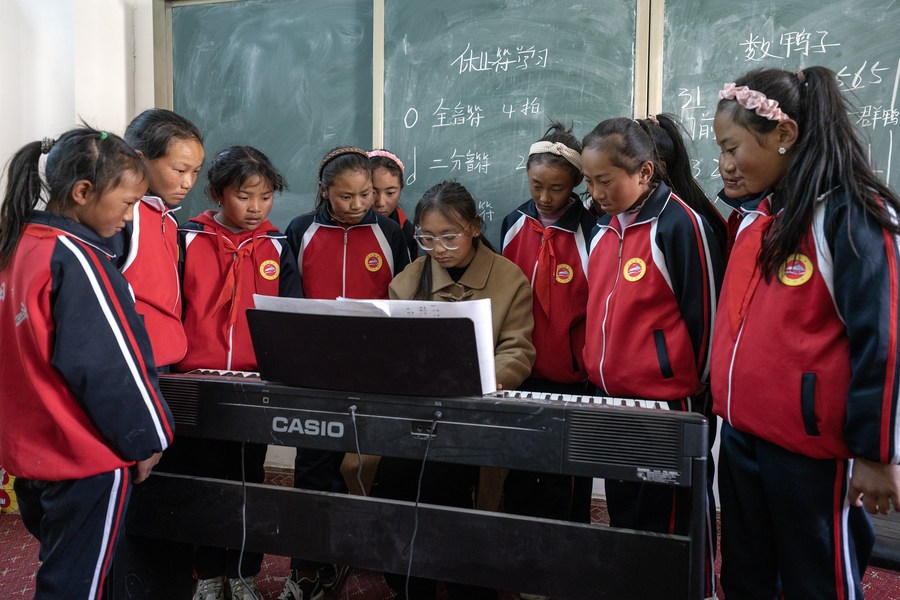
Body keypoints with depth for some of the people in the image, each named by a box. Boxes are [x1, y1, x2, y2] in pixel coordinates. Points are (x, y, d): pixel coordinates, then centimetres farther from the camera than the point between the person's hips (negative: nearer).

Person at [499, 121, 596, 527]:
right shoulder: (514, 224, 4)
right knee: (518, 481, 16)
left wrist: (591, 371, -8)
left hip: (569, 379, -4)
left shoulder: (589, 231, -8)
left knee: (565, 488, 8)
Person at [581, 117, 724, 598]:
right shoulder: (603, 230, 10)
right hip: (608, 400, 8)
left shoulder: (680, 225, -13)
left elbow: (703, 314, -12)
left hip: (666, 405, -7)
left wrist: (693, 387, -6)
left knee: (669, 528, 5)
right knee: (622, 517, 20)